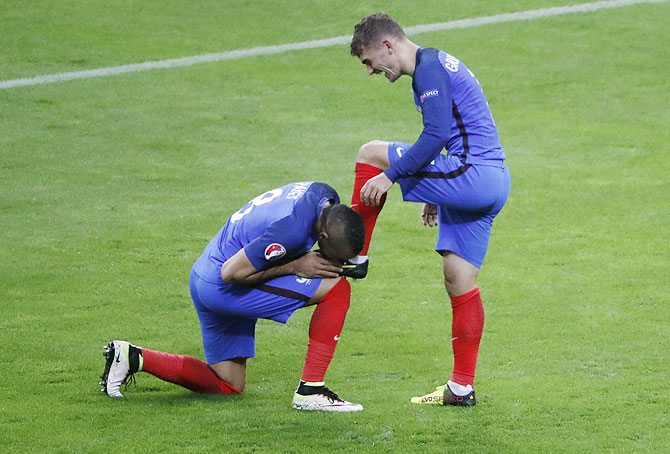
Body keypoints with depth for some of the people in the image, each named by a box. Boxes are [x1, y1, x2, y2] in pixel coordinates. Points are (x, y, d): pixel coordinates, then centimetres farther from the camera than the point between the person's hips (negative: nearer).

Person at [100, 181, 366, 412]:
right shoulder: (292, 229, -30)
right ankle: (311, 390, -13)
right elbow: (232, 272, -24)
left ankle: (133, 358, 13)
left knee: (228, 386, 19)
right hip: (221, 287, -10)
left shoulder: (326, 196, -3)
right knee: (337, 289, -15)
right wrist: (295, 266, -21)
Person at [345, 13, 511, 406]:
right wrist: (436, 194, 32)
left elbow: (437, 135, -21)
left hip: (471, 174, -10)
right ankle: (462, 388, 10)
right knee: (459, 281, 9)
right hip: (493, 184, 10)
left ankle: (355, 257, 3)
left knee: (371, 154, -4)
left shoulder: (428, 68, -9)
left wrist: (391, 174, -19)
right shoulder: (439, 64, 23)